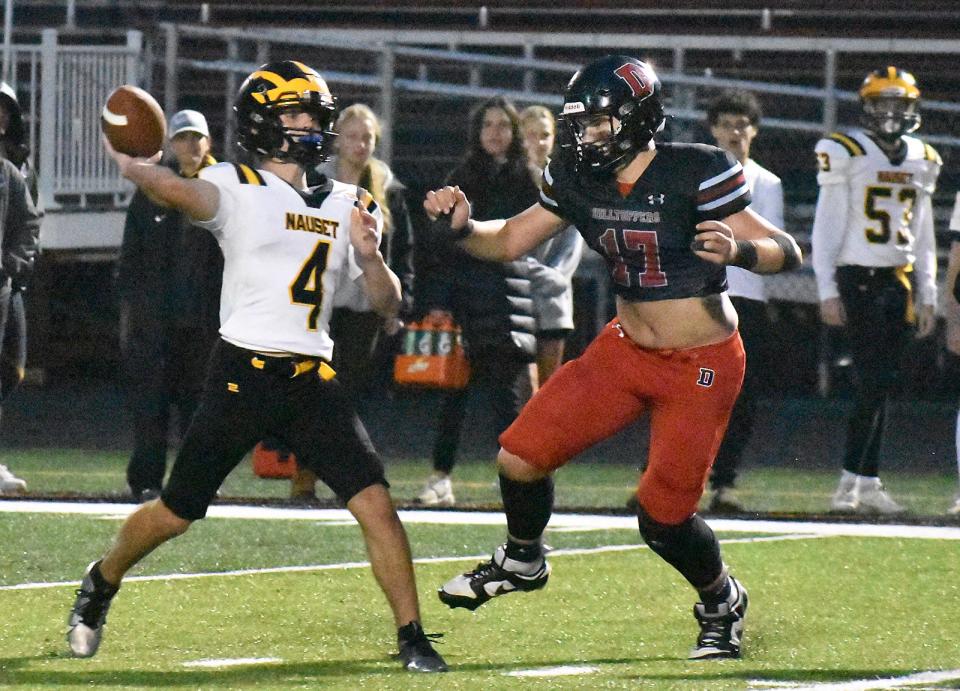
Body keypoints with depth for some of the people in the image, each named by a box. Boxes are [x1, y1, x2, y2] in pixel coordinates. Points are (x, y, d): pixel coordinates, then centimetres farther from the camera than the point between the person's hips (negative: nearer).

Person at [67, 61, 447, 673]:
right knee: (176, 513, 7)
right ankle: (101, 583, 34)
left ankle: (413, 638, -2)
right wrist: (134, 168, -49)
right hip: (243, 373, -3)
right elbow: (186, 193, -27)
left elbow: (388, 305, 13)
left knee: (376, 504, -11)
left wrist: (368, 255, -8)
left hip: (312, 379, 3)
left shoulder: (346, 206, 13)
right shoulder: (237, 189, -3)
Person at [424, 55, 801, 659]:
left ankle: (722, 603, 26)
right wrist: (461, 227, -14)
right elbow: (510, 241, 7)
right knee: (520, 457, -6)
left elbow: (787, 253, -19)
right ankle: (523, 561, 25)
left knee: (664, 517, -6)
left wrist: (737, 250, -41)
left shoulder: (694, 174, -21)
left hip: (701, 366, -6)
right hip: (624, 353, 6)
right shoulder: (578, 180, -3)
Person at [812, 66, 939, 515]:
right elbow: (824, 228, -5)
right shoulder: (846, 154, -5)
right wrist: (827, 291, -11)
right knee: (874, 380, -12)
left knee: (881, 385, 5)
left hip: (899, 282, 6)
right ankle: (856, 481, -9)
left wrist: (927, 296, 15)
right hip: (857, 278, -6)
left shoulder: (922, 160, 14)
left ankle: (863, 482, 8)